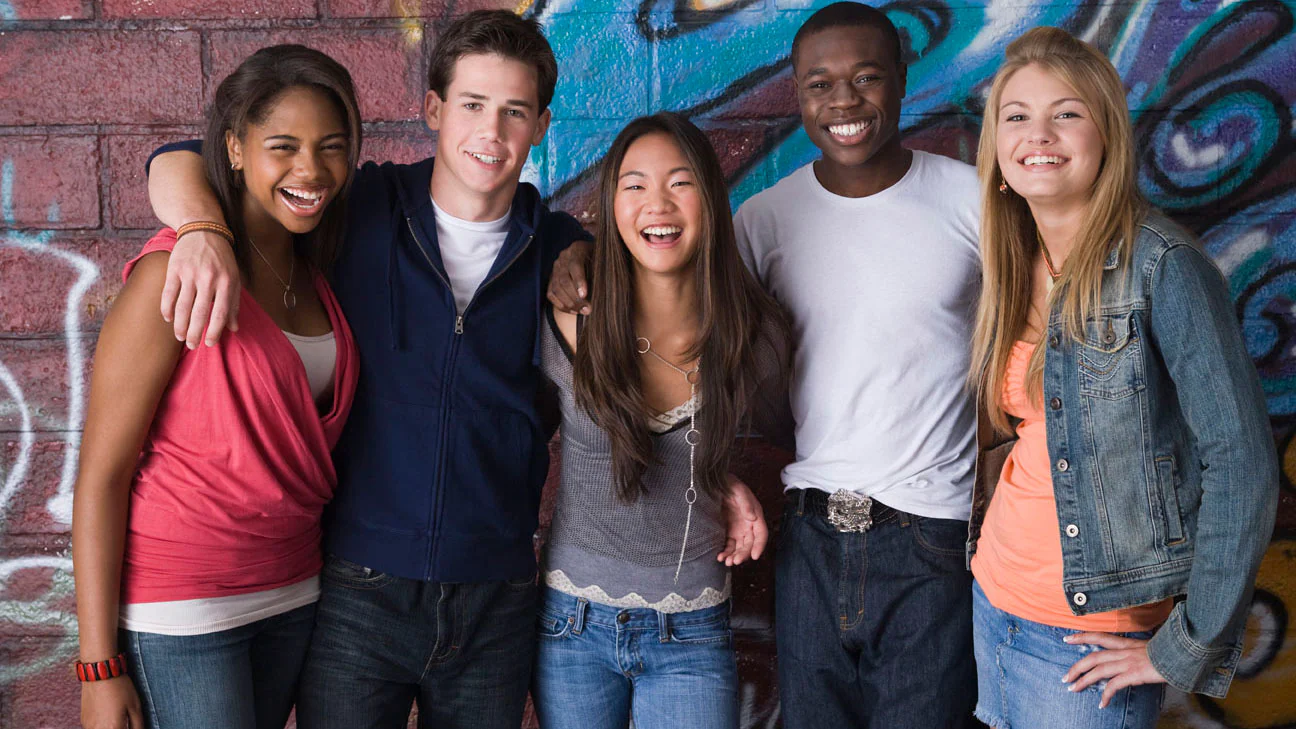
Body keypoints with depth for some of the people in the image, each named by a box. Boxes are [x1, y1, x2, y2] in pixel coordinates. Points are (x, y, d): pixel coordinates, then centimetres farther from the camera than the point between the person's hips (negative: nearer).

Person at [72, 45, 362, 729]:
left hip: (291, 593, 7)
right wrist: (99, 667, -15)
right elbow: (100, 474, -15)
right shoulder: (174, 274, -16)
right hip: (178, 615, -6)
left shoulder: (312, 274, 5)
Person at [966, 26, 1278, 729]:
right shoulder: (1015, 266, 4)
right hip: (992, 599, 6)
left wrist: (1186, 651, -16)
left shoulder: (1163, 267, -17)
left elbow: (1242, 465, -19)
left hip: (1091, 634, -6)